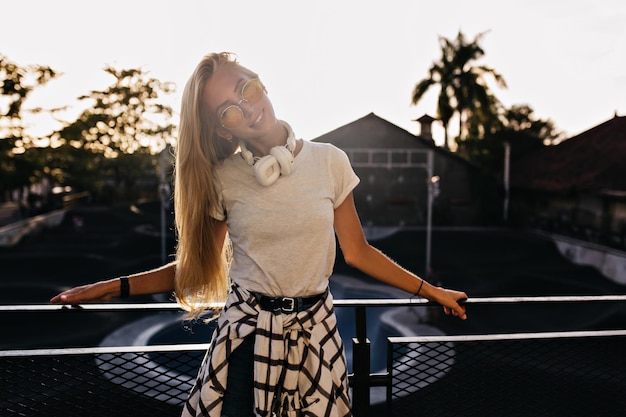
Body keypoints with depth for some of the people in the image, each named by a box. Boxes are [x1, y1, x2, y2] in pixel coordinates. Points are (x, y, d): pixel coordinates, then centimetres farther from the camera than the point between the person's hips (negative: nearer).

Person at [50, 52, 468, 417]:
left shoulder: (330, 162, -5)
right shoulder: (220, 179, -7)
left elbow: (357, 251, 3)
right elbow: (196, 265, -1)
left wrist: (431, 291, 5)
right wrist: (116, 287, -8)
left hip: (315, 330, 1)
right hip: (247, 331, -1)